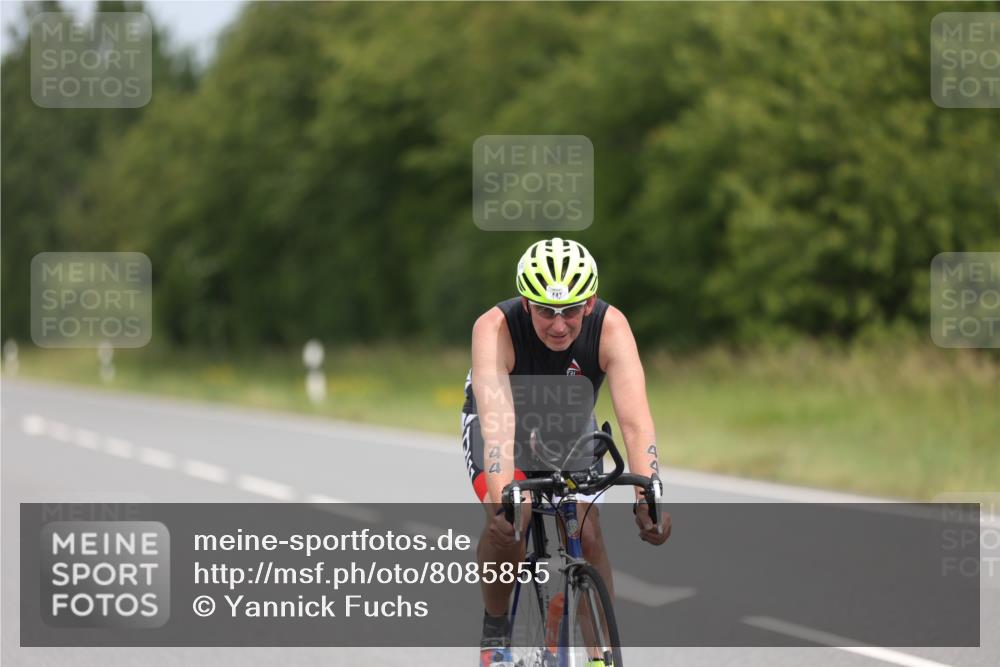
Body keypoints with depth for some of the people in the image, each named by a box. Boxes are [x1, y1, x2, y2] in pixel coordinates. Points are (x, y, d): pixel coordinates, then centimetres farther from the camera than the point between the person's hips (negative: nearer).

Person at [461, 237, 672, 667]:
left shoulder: (611, 328, -32)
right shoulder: (495, 329, -37)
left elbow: (634, 420, -40)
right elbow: (497, 422, -47)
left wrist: (647, 499, -53)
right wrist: (503, 501, -61)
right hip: (500, 423, -2)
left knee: (587, 534, -17)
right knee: (507, 523, -26)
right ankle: (495, 629, -2)